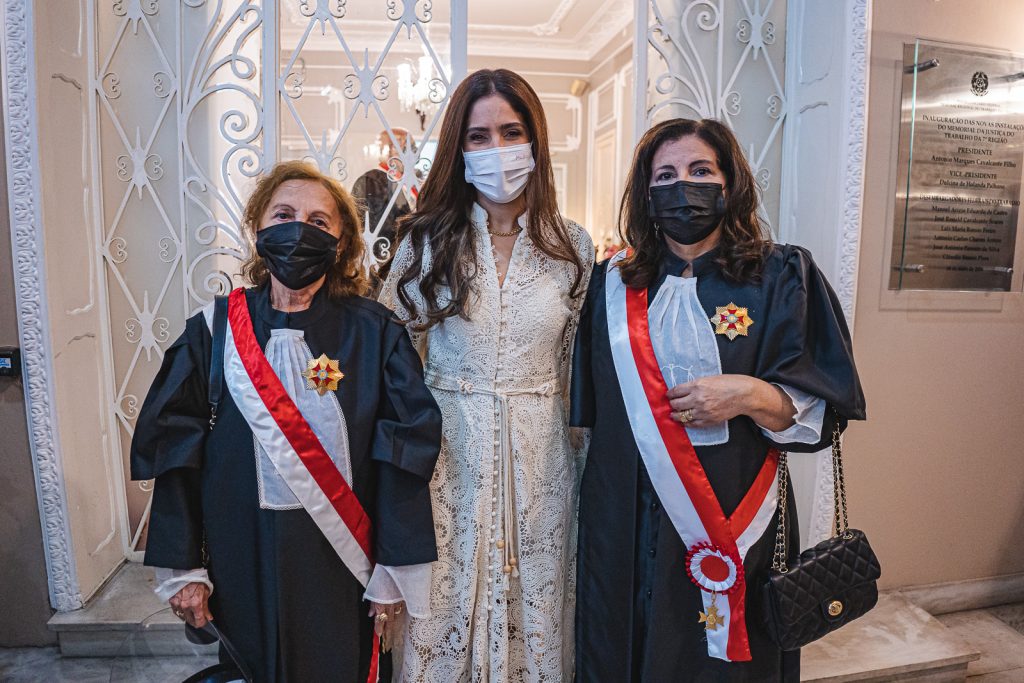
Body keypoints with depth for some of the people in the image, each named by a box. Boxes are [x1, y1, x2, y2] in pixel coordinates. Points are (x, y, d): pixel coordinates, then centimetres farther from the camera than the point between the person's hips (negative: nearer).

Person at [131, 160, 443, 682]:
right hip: (243, 561, 2)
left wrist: (394, 573, -9)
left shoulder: (374, 333, -8)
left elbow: (402, 456, -9)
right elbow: (176, 453, 0)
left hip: (342, 561, -1)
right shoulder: (213, 331, -2)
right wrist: (182, 570, -1)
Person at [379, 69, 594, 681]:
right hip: (448, 452, 0)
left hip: (541, 457, 1)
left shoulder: (574, 247, 1)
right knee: (446, 608, 11)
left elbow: (581, 368, 7)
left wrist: (588, 462, 7)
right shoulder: (426, 241, -1)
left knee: (535, 611, 14)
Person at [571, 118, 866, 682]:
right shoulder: (613, 283, 4)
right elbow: (587, 407, 10)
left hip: (734, 525, -2)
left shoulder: (782, 276, -3)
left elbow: (826, 409, -5)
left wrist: (749, 396, -22)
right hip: (626, 524, 2)